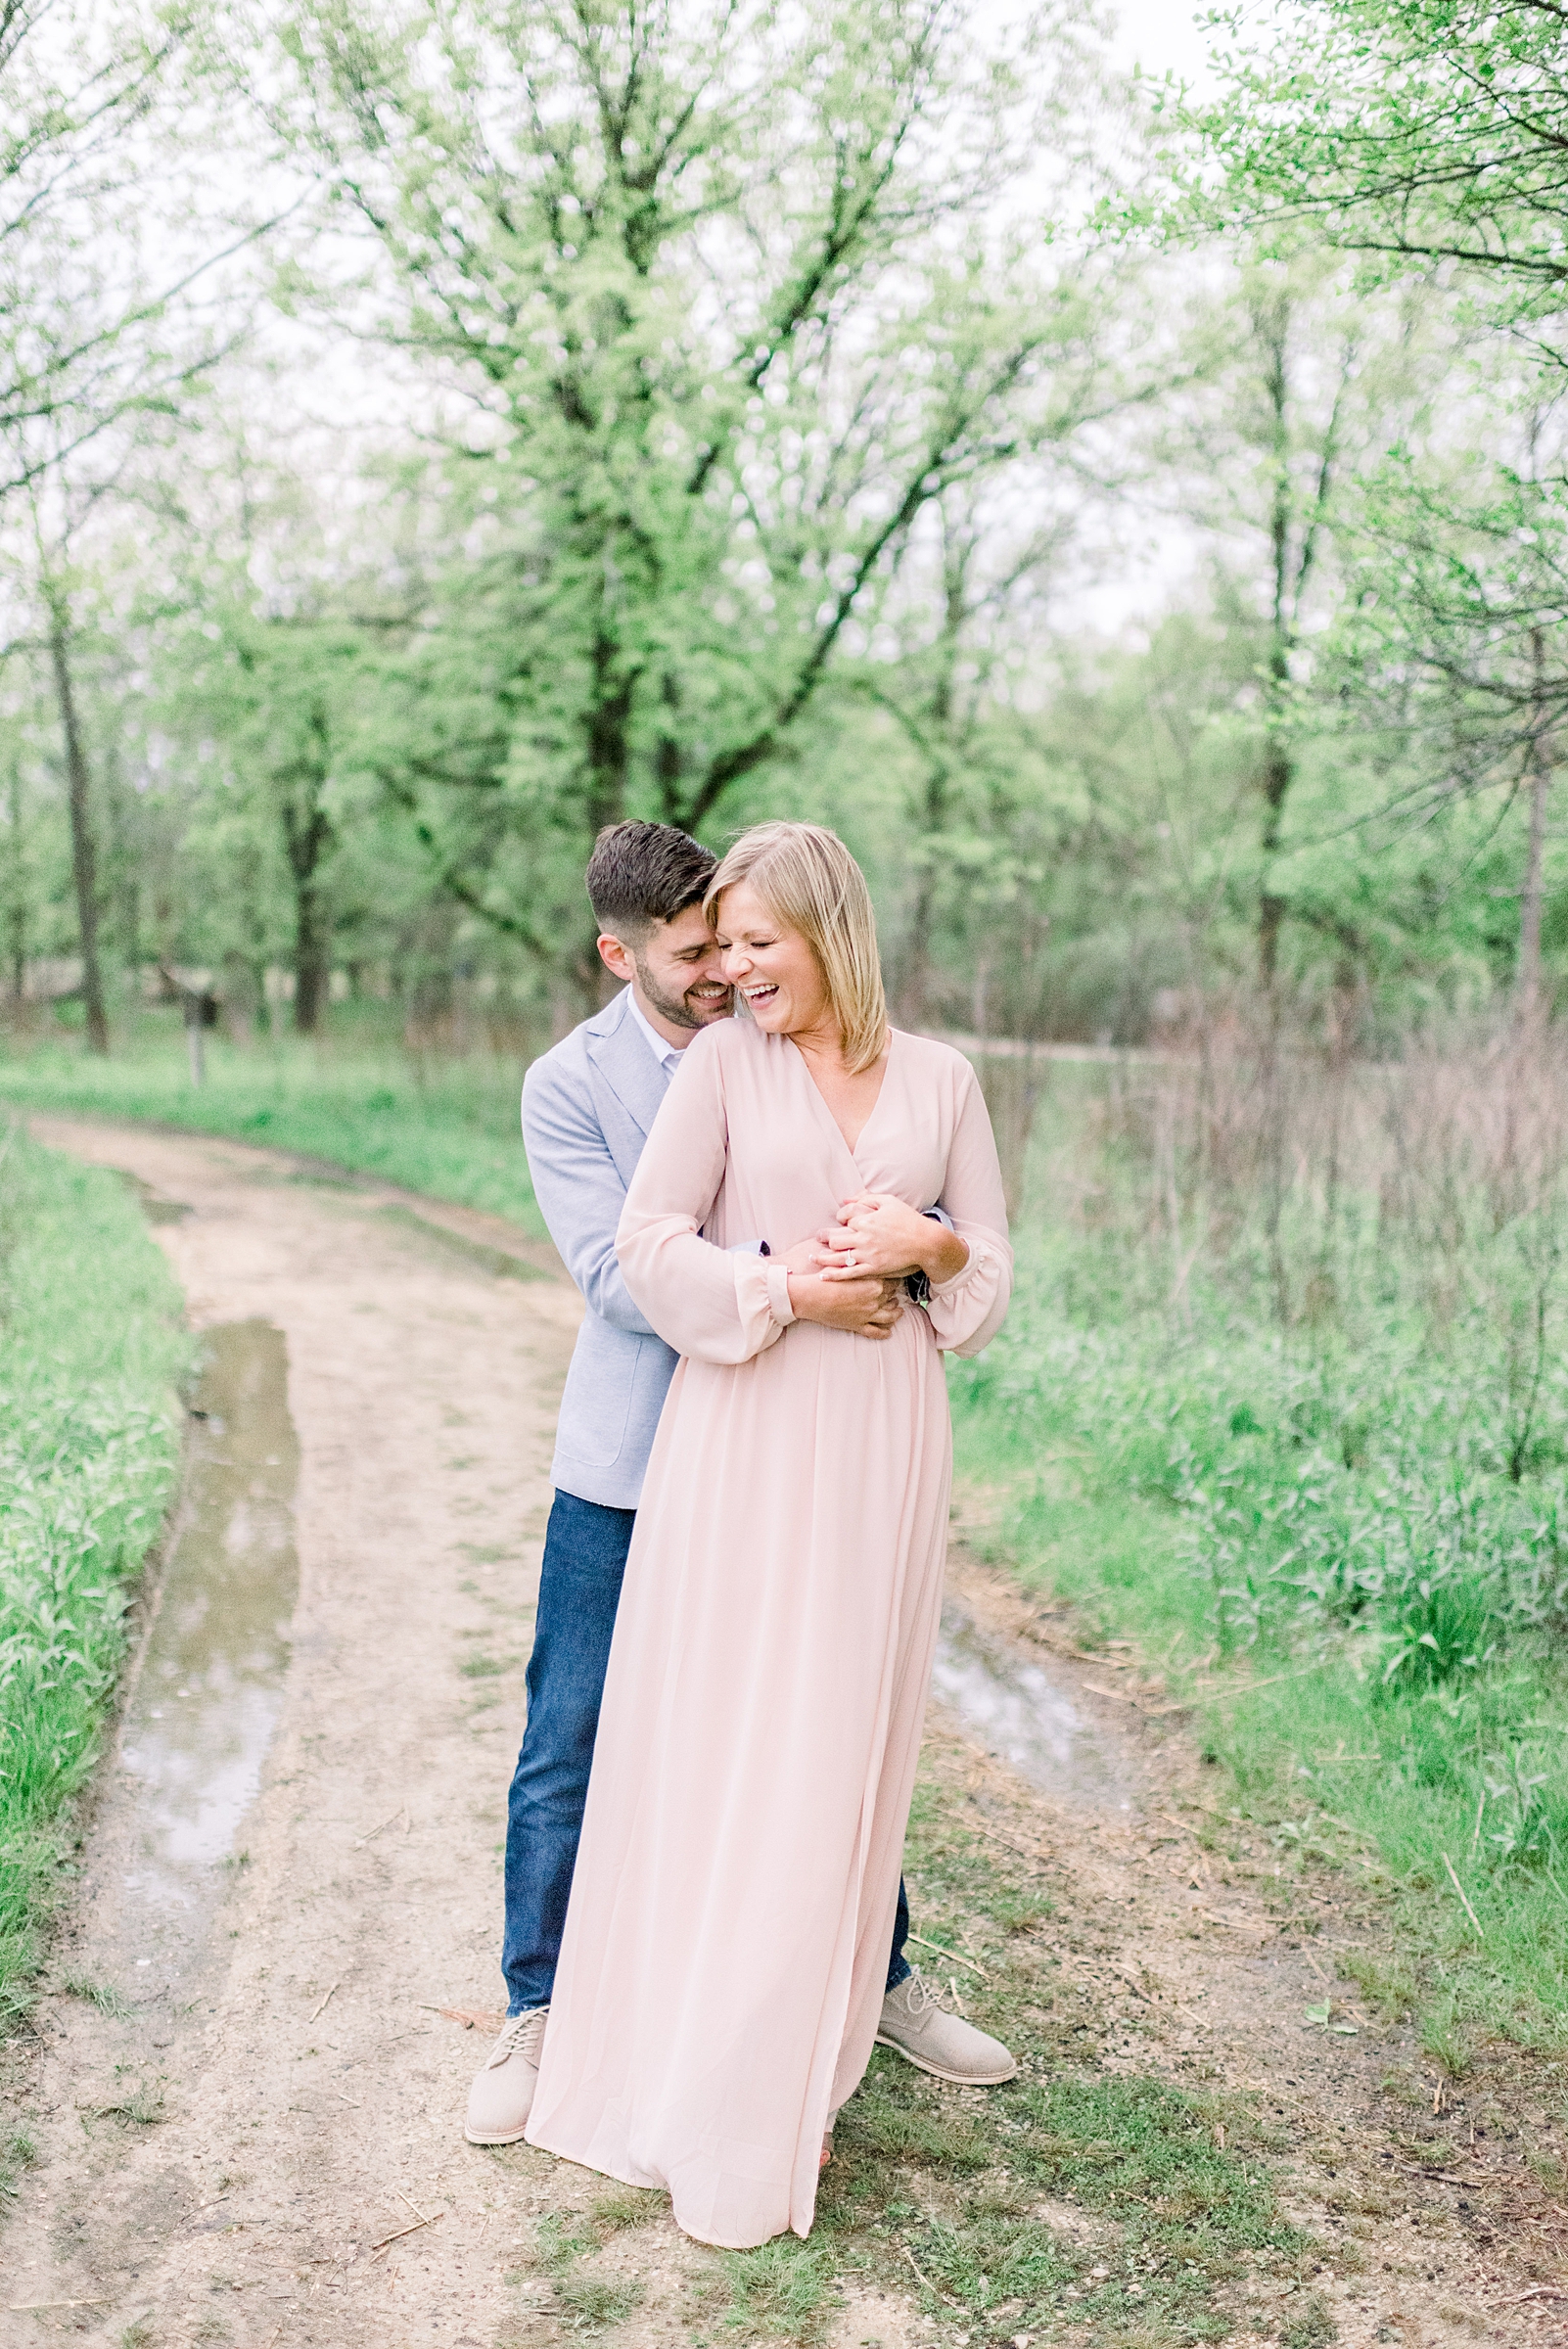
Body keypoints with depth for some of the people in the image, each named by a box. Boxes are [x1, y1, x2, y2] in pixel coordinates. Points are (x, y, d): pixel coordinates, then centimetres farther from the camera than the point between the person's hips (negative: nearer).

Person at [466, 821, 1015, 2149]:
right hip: (632, 1469, -2)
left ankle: (882, 1981, 35)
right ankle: (538, 2017, 26)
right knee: (572, 1753, 7)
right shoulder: (570, 1084, -7)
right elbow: (621, 1275, -19)